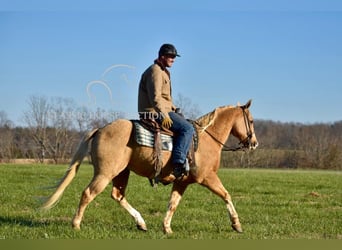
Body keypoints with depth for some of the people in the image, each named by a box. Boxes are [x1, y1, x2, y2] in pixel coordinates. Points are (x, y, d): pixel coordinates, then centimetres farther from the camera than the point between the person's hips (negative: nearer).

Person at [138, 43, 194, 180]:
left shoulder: (164, 72, 22)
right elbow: (155, 97, -24)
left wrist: (173, 108, 18)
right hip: (155, 112, -11)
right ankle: (178, 163, -32)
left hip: (162, 111, 11)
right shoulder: (155, 71, -12)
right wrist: (164, 115, -31)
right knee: (187, 128, -22)